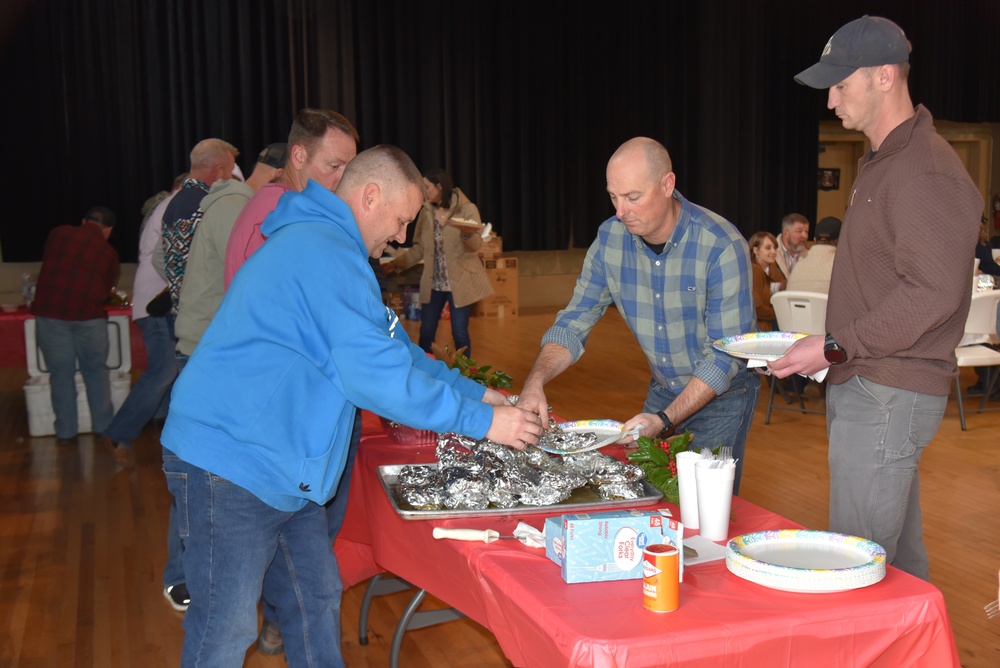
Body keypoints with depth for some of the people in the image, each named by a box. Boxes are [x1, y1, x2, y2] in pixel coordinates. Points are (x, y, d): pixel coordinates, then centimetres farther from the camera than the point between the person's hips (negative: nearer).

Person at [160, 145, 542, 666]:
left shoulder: (318, 243, 17)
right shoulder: (325, 252, -19)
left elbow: (390, 346, 21)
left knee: (317, 597, 15)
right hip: (233, 463, -11)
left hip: (280, 466, 11)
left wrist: (474, 392, 14)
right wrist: (482, 422, -17)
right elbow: (375, 374, -25)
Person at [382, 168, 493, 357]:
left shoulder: (467, 209, -7)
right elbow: (419, 248, 9)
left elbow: (476, 246, -16)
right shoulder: (426, 211, 6)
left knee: (460, 333, -1)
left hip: (460, 282, -4)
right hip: (433, 283, 4)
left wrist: (467, 233, -38)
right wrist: (395, 263, -3)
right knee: (426, 333, 5)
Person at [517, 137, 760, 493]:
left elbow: (726, 356, -24)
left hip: (723, 394, -4)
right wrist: (535, 381, -24)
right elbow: (573, 324, -6)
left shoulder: (723, 246, -25)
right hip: (661, 390, 4)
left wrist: (665, 420, -32)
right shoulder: (610, 238, -11)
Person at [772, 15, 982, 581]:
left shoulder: (925, 172, -16)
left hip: (890, 394, -10)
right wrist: (835, 350, 14)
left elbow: (933, 292, -23)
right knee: (899, 551, 18)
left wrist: (835, 347, -19)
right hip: (866, 384, 10)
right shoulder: (885, 163, 17)